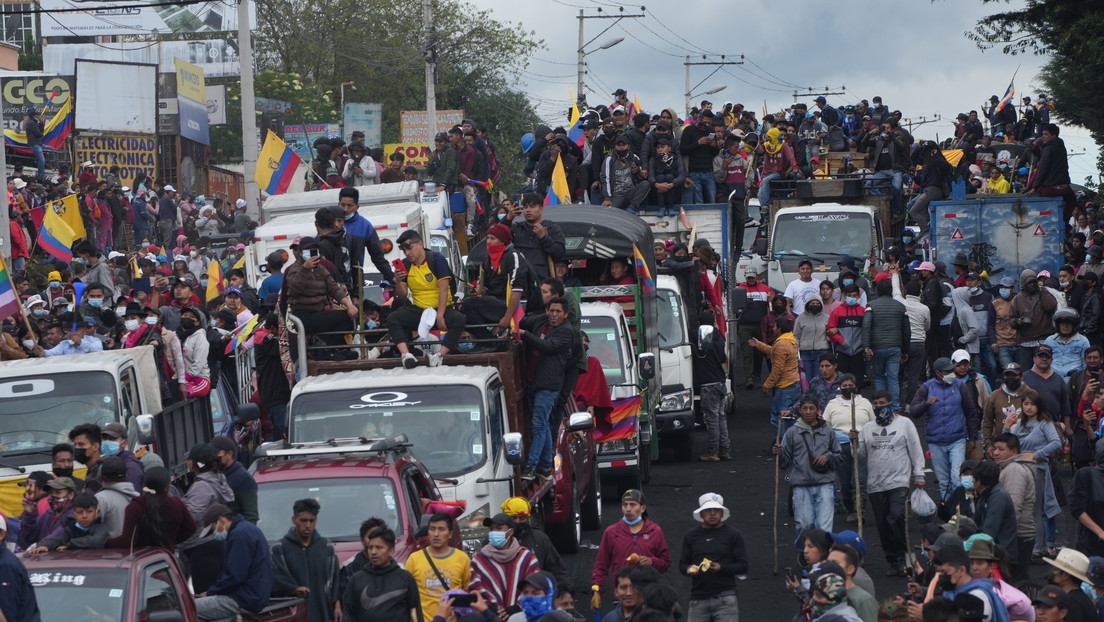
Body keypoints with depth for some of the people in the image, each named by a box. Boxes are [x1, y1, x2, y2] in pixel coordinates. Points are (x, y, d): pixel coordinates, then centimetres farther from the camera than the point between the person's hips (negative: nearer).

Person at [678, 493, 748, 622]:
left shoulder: (733, 534, 5)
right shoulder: (691, 536, 14)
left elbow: (743, 566, 2)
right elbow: (682, 564, 17)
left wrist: (722, 568, -16)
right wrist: (688, 569, -7)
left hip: (725, 597, -3)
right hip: (698, 599, 3)